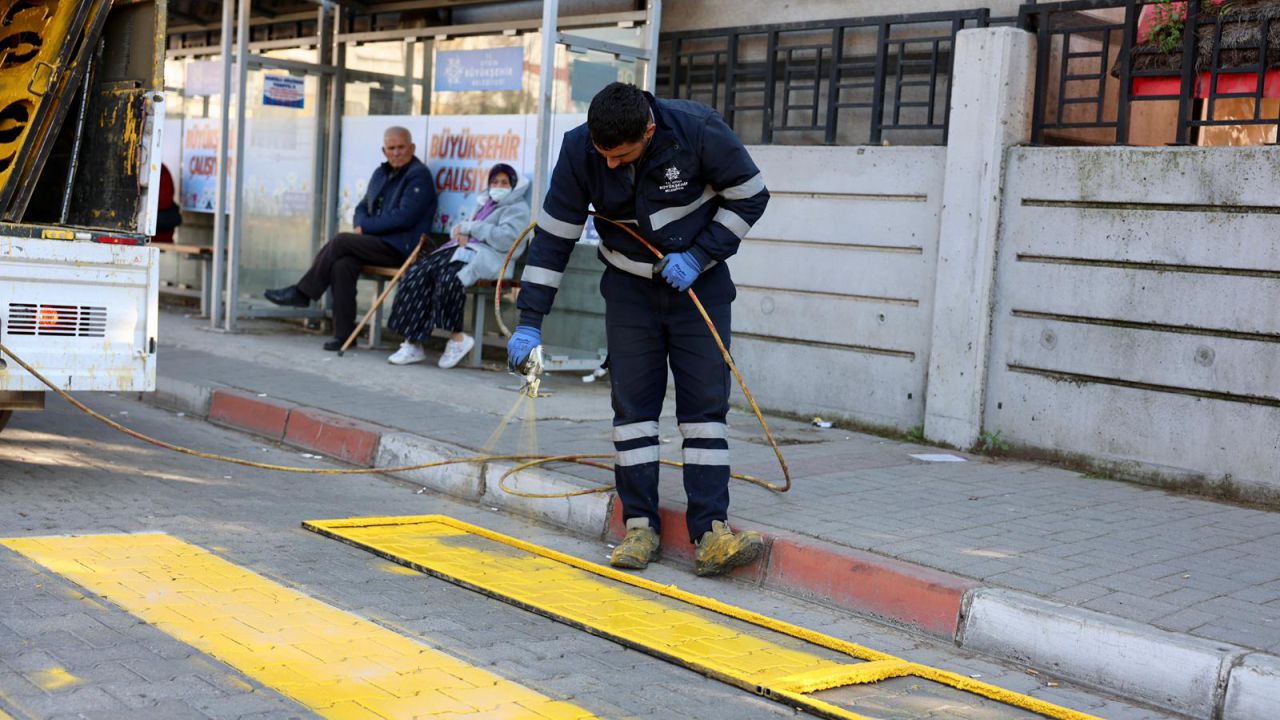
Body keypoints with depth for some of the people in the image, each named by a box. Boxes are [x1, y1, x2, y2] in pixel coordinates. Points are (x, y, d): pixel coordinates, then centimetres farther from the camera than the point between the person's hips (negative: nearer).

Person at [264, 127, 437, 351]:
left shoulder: (419, 175, -5)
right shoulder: (381, 173, 21)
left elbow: (404, 217, -15)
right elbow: (362, 208, 25)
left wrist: (365, 228, -11)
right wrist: (361, 226, 0)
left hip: (400, 249, -7)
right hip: (377, 244, 7)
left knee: (341, 241, -21)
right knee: (342, 265, -23)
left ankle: (302, 293, -8)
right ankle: (344, 332, -21)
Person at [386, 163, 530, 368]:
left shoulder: (518, 208, 5)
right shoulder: (485, 203, 31)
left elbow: (505, 239, -13)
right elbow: (462, 227, 31)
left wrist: (471, 227, -6)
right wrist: (460, 232, 5)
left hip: (485, 257, -8)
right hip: (463, 249, 8)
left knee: (449, 279, -37)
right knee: (418, 273, -18)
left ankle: (457, 338, -19)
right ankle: (412, 343, -22)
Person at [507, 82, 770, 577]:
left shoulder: (699, 132, -23)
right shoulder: (580, 151, -17)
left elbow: (750, 196, -9)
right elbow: (554, 235, -10)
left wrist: (699, 256, -18)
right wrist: (530, 321, -13)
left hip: (699, 284, -1)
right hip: (629, 289, 2)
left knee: (706, 401, -6)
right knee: (633, 402, -2)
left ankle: (711, 533, -7)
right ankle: (640, 526, 6)